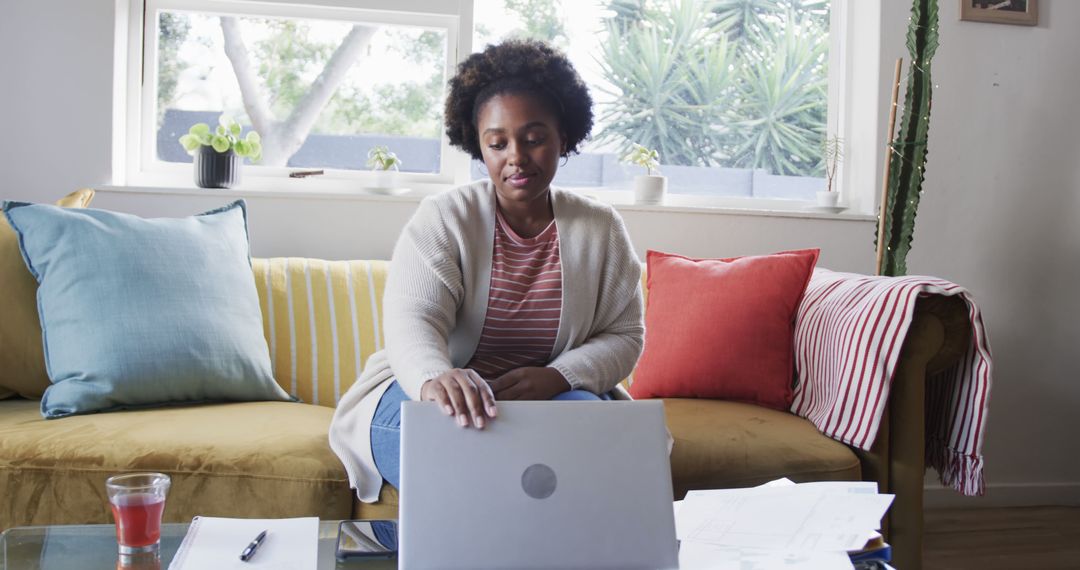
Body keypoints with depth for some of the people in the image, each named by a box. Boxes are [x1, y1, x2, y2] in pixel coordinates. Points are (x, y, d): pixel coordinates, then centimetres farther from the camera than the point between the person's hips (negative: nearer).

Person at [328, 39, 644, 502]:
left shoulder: (601, 229, 5)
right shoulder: (442, 219, -5)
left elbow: (624, 335, 3)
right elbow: (412, 322, -20)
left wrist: (557, 377, -20)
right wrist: (436, 378, -46)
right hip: (425, 395, -2)